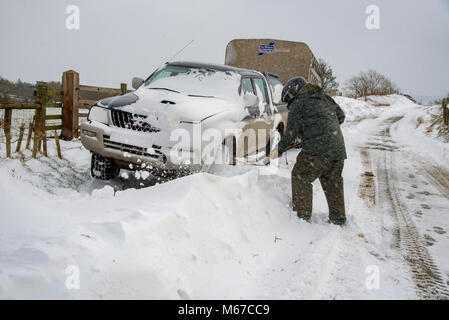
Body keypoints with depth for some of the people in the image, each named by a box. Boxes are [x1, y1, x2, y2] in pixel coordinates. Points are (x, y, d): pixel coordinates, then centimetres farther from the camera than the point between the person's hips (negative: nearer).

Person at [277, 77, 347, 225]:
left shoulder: (298, 103, 0)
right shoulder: (324, 98, 21)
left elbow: (291, 132, -2)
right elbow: (341, 116, 25)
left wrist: (279, 149, 11)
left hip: (317, 149, -7)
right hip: (339, 149, 7)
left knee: (300, 177, 7)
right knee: (332, 182, 17)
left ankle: (302, 214, 8)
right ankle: (338, 218, 23)